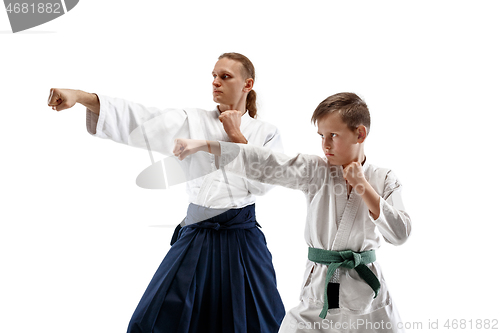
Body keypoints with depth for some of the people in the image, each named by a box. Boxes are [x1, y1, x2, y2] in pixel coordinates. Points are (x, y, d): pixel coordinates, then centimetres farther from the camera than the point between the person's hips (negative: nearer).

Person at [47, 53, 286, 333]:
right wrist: (79, 95, -22)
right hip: (197, 238, 0)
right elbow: (138, 119, -11)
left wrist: (237, 137, -10)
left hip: (242, 239, 0)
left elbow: (263, 183, -9)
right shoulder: (192, 121, 1)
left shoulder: (267, 133, 3)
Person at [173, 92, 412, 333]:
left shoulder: (383, 180, -2)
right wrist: (201, 145, -18)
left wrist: (364, 188, -16)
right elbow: (264, 164, -10)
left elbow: (400, 234, -10)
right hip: (316, 295, 1)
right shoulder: (315, 171, -3)